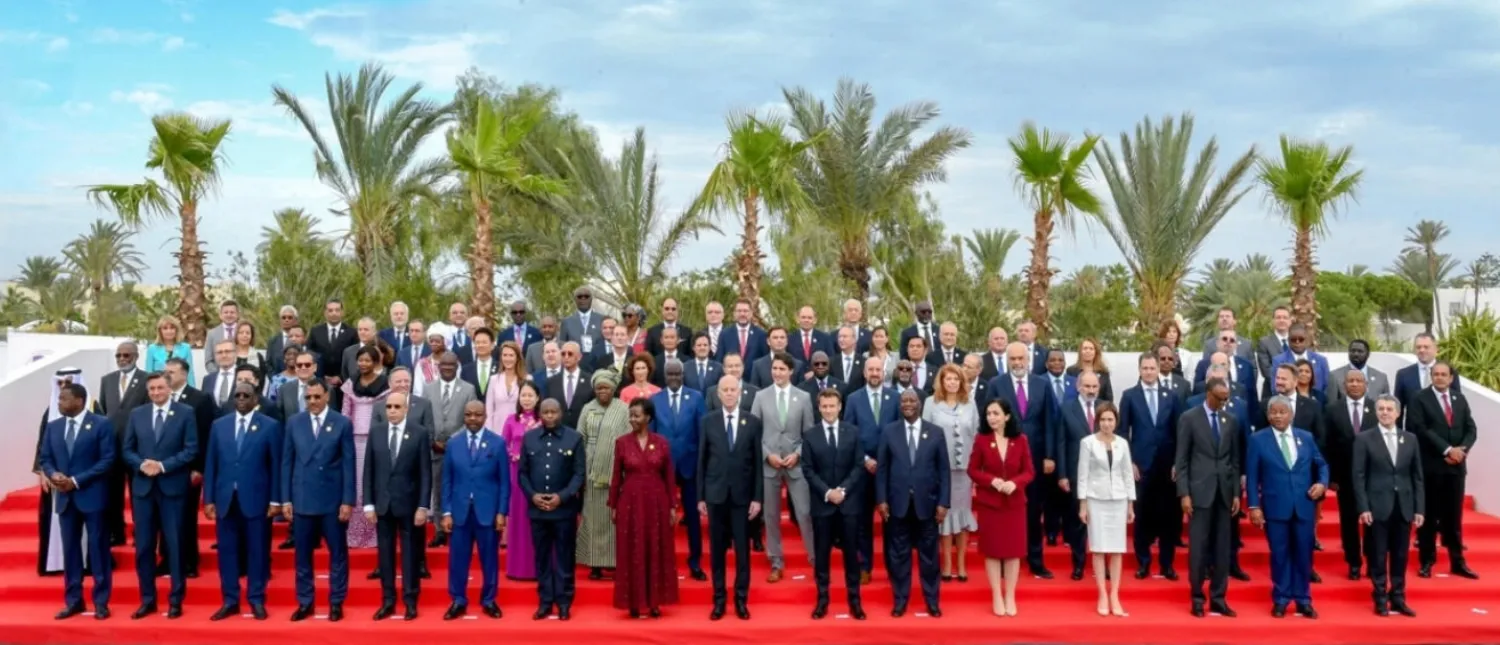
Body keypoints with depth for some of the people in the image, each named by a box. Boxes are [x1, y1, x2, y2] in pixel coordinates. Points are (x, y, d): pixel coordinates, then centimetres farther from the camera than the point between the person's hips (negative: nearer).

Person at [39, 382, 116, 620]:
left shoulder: (101, 424, -5)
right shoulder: (53, 427, 11)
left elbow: (107, 460, -10)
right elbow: (44, 458, 13)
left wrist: (77, 480, -16)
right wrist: (53, 474, -9)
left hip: (92, 496, -5)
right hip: (65, 497, 5)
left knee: (98, 548, 1)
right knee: (69, 549, 8)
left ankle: (101, 602, 7)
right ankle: (73, 601, 16)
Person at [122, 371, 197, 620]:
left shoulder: (185, 413, 0)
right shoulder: (137, 414, 10)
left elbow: (191, 450, -6)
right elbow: (127, 450, 10)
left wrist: (163, 466, -15)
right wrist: (141, 464, -9)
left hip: (172, 487, -3)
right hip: (142, 487, 3)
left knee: (174, 545, 1)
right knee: (143, 546, 6)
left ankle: (176, 600, 9)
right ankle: (148, 599, 15)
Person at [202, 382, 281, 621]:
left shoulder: (270, 426, 0)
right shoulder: (219, 425, 9)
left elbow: (276, 465, 0)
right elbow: (211, 464, 9)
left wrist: (275, 500, -4)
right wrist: (208, 498, 3)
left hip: (256, 498, -3)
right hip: (225, 498, 3)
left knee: (257, 550, 3)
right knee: (227, 550, 6)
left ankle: (256, 600, 13)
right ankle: (230, 601, 15)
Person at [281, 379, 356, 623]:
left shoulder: (342, 423, -1)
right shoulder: (294, 423, 5)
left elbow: (348, 464, -3)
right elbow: (287, 462, 7)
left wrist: (348, 501, -7)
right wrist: (286, 498, 2)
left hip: (333, 500, -2)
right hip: (302, 499, 2)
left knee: (337, 552, 5)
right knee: (303, 554, 7)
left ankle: (336, 603, 14)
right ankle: (304, 602, 18)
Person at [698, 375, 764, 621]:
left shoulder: (753, 422, 1)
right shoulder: (708, 421, 3)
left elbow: (757, 462, 1)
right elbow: (702, 460, 3)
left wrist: (757, 497, -4)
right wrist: (700, 496, 0)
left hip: (742, 494, 0)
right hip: (716, 494, 1)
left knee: (742, 549, 4)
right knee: (717, 549, 6)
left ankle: (741, 599, 13)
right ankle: (718, 600, 14)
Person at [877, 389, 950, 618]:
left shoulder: (936, 432, 2)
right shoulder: (889, 432, 2)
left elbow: (943, 470, 1)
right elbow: (882, 468, 3)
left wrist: (943, 502, -4)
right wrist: (881, 499, -4)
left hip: (926, 502, 0)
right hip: (898, 503, 0)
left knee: (928, 553, 8)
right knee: (899, 553, 7)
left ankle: (932, 601, 19)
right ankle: (900, 600, 17)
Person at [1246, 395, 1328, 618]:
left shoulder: (1306, 437, 8)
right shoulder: (1258, 440, 0)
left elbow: (1321, 465, 16)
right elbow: (1252, 476, -2)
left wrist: (1322, 483, -5)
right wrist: (1254, 506, -8)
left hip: (1304, 506, 2)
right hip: (1275, 507, -2)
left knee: (1303, 554, 7)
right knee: (1280, 554, 4)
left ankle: (1303, 600, 17)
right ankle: (1281, 600, 14)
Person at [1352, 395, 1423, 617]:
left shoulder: (1411, 439, 10)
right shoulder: (1364, 439, 0)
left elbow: (1417, 476, 9)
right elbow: (1358, 476, -3)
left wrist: (1420, 509, 3)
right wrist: (1363, 508, -11)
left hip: (1404, 507, 3)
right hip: (1377, 507, -3)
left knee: (1400, 556, 8)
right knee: (1378, 556, 2)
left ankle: (1398, 599, 17)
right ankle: (1381, 600, 10)